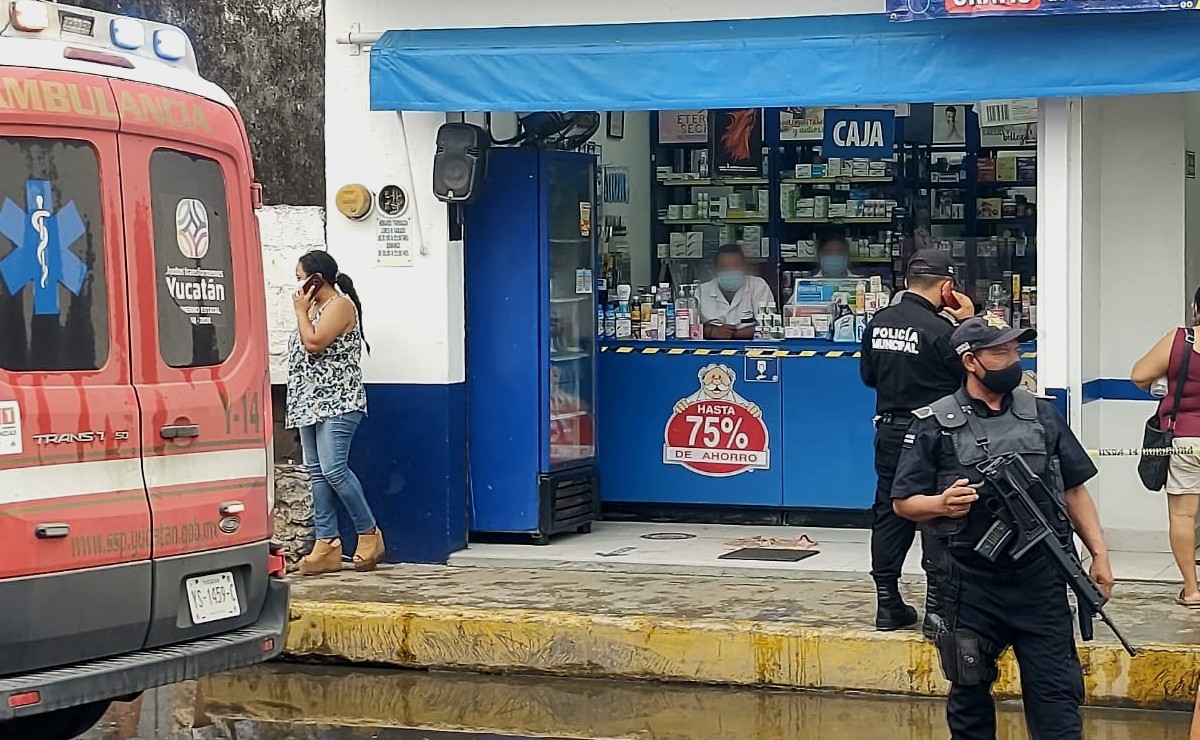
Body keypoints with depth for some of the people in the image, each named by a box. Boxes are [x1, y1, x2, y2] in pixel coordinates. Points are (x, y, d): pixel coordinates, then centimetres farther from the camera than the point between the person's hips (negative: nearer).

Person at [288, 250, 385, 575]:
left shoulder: (340, 305, -8)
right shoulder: (317, 307, 21)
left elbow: (314, 343, -17)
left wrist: (301, 311, -7)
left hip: (336, 402, -10)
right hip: (311, 402, 10)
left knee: (333, 469, -16)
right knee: (317, 473, 3)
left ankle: (369, 534, -2)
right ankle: (326, 545, 2)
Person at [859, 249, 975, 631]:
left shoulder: (877, 324, 2)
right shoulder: (940, 330, -19)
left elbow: (868, 376, 14)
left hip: (889, 432, 6)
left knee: (889, 514, 11)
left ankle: (887, 603, 14)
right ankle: (939, 604, 5)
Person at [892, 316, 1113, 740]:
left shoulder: (1042, 415, 8)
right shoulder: (935, 425, -2)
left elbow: (1074, 489, 12)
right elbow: (903, 502, 0)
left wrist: (1099, 553, 5)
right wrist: (941, 504, -20)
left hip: (1040, 577, 2)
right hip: (971, 582, -2)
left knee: (1056, 693, 1)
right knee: (969, 693, 10)